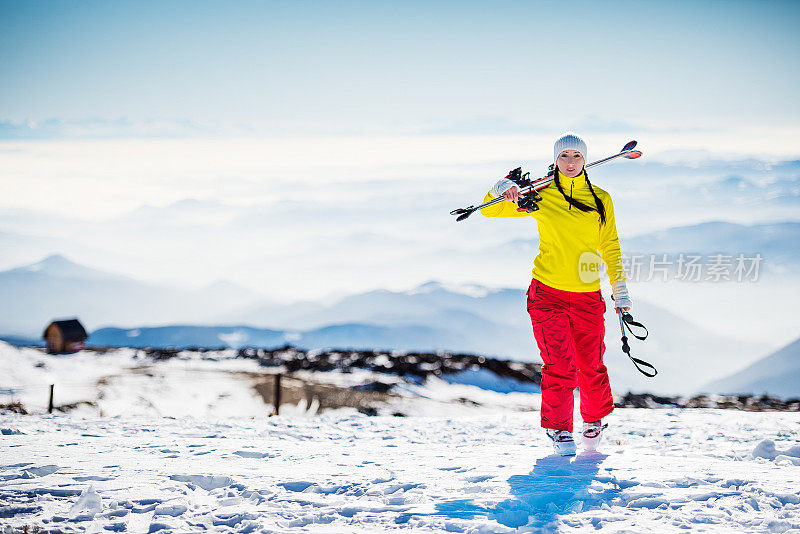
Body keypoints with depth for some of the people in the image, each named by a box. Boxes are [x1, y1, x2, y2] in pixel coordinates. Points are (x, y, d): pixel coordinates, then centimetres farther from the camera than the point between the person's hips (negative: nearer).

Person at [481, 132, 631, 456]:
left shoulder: (601, 200, 6)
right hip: (548, 295, -2)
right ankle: (558, 430, 4)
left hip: (587, 298, 2)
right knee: (560, 366, -11)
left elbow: (610, 249, 12)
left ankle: (594, 421, 31)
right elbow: (490, 210, 4)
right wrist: (503, 191, -17)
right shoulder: (540, 197, 2)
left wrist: (620, 291, 7)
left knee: (591, 367, 6)